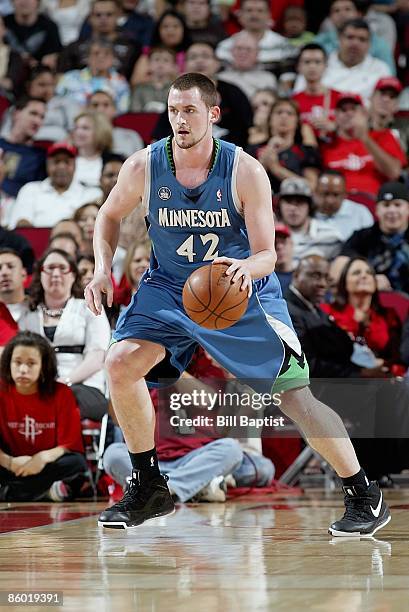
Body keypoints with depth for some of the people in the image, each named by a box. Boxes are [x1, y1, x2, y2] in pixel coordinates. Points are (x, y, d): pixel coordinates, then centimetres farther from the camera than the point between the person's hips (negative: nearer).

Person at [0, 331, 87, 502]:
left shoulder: (61, 394, -6)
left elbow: (70, 444, -8)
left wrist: (44, 457, -27)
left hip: (48, 464, 0)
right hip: (14, 467, 0)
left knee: (77, 462, -32)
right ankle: (44, 492, -26)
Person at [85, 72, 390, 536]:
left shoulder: (245, 171, -20)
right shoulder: (143, 167, -14)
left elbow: (267, 255, -17)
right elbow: (109, 215, 8)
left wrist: (246, 268, -41)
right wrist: (102, 269, -8)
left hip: (243, 289, -3)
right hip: (170, 286, 3)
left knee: (293, 391, -12)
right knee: (121, 362, -17)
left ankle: (364, 496, 0)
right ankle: (149, 488, 0)